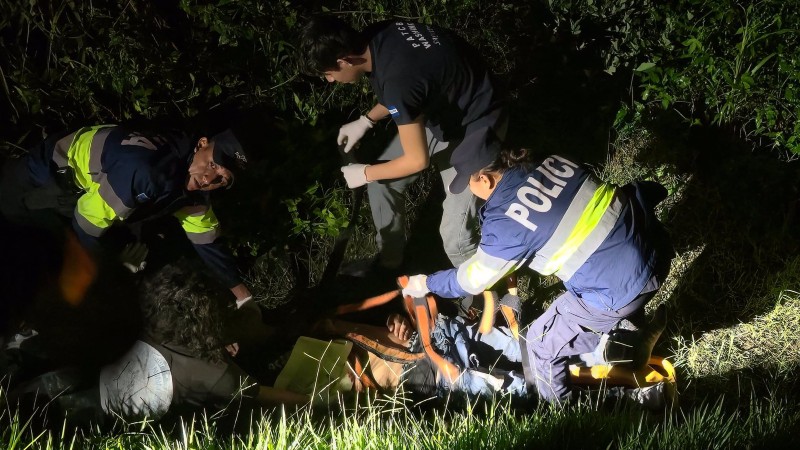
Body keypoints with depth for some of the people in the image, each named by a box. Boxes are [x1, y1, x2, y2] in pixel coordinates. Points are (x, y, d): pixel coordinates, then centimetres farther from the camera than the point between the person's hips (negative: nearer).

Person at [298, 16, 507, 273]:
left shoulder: (397, 77, -37)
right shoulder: (376, 38, -11)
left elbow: (417, 160, -24)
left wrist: (365, 173, -9)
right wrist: (365, 121, 5)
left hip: (473, 126, -9)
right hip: (439, 110, 9)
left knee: (453, 233, -8)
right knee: (381, 182, 11)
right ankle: (388, 262, 33)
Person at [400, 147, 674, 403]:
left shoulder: (506, 221, -13)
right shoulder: (553, 163, 4)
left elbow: (473, 279, 1)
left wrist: (428, 283, 17)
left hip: (620, 289, -7)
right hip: (656, 245, 7)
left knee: (541, 345, 13)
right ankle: (637, 344, 62)